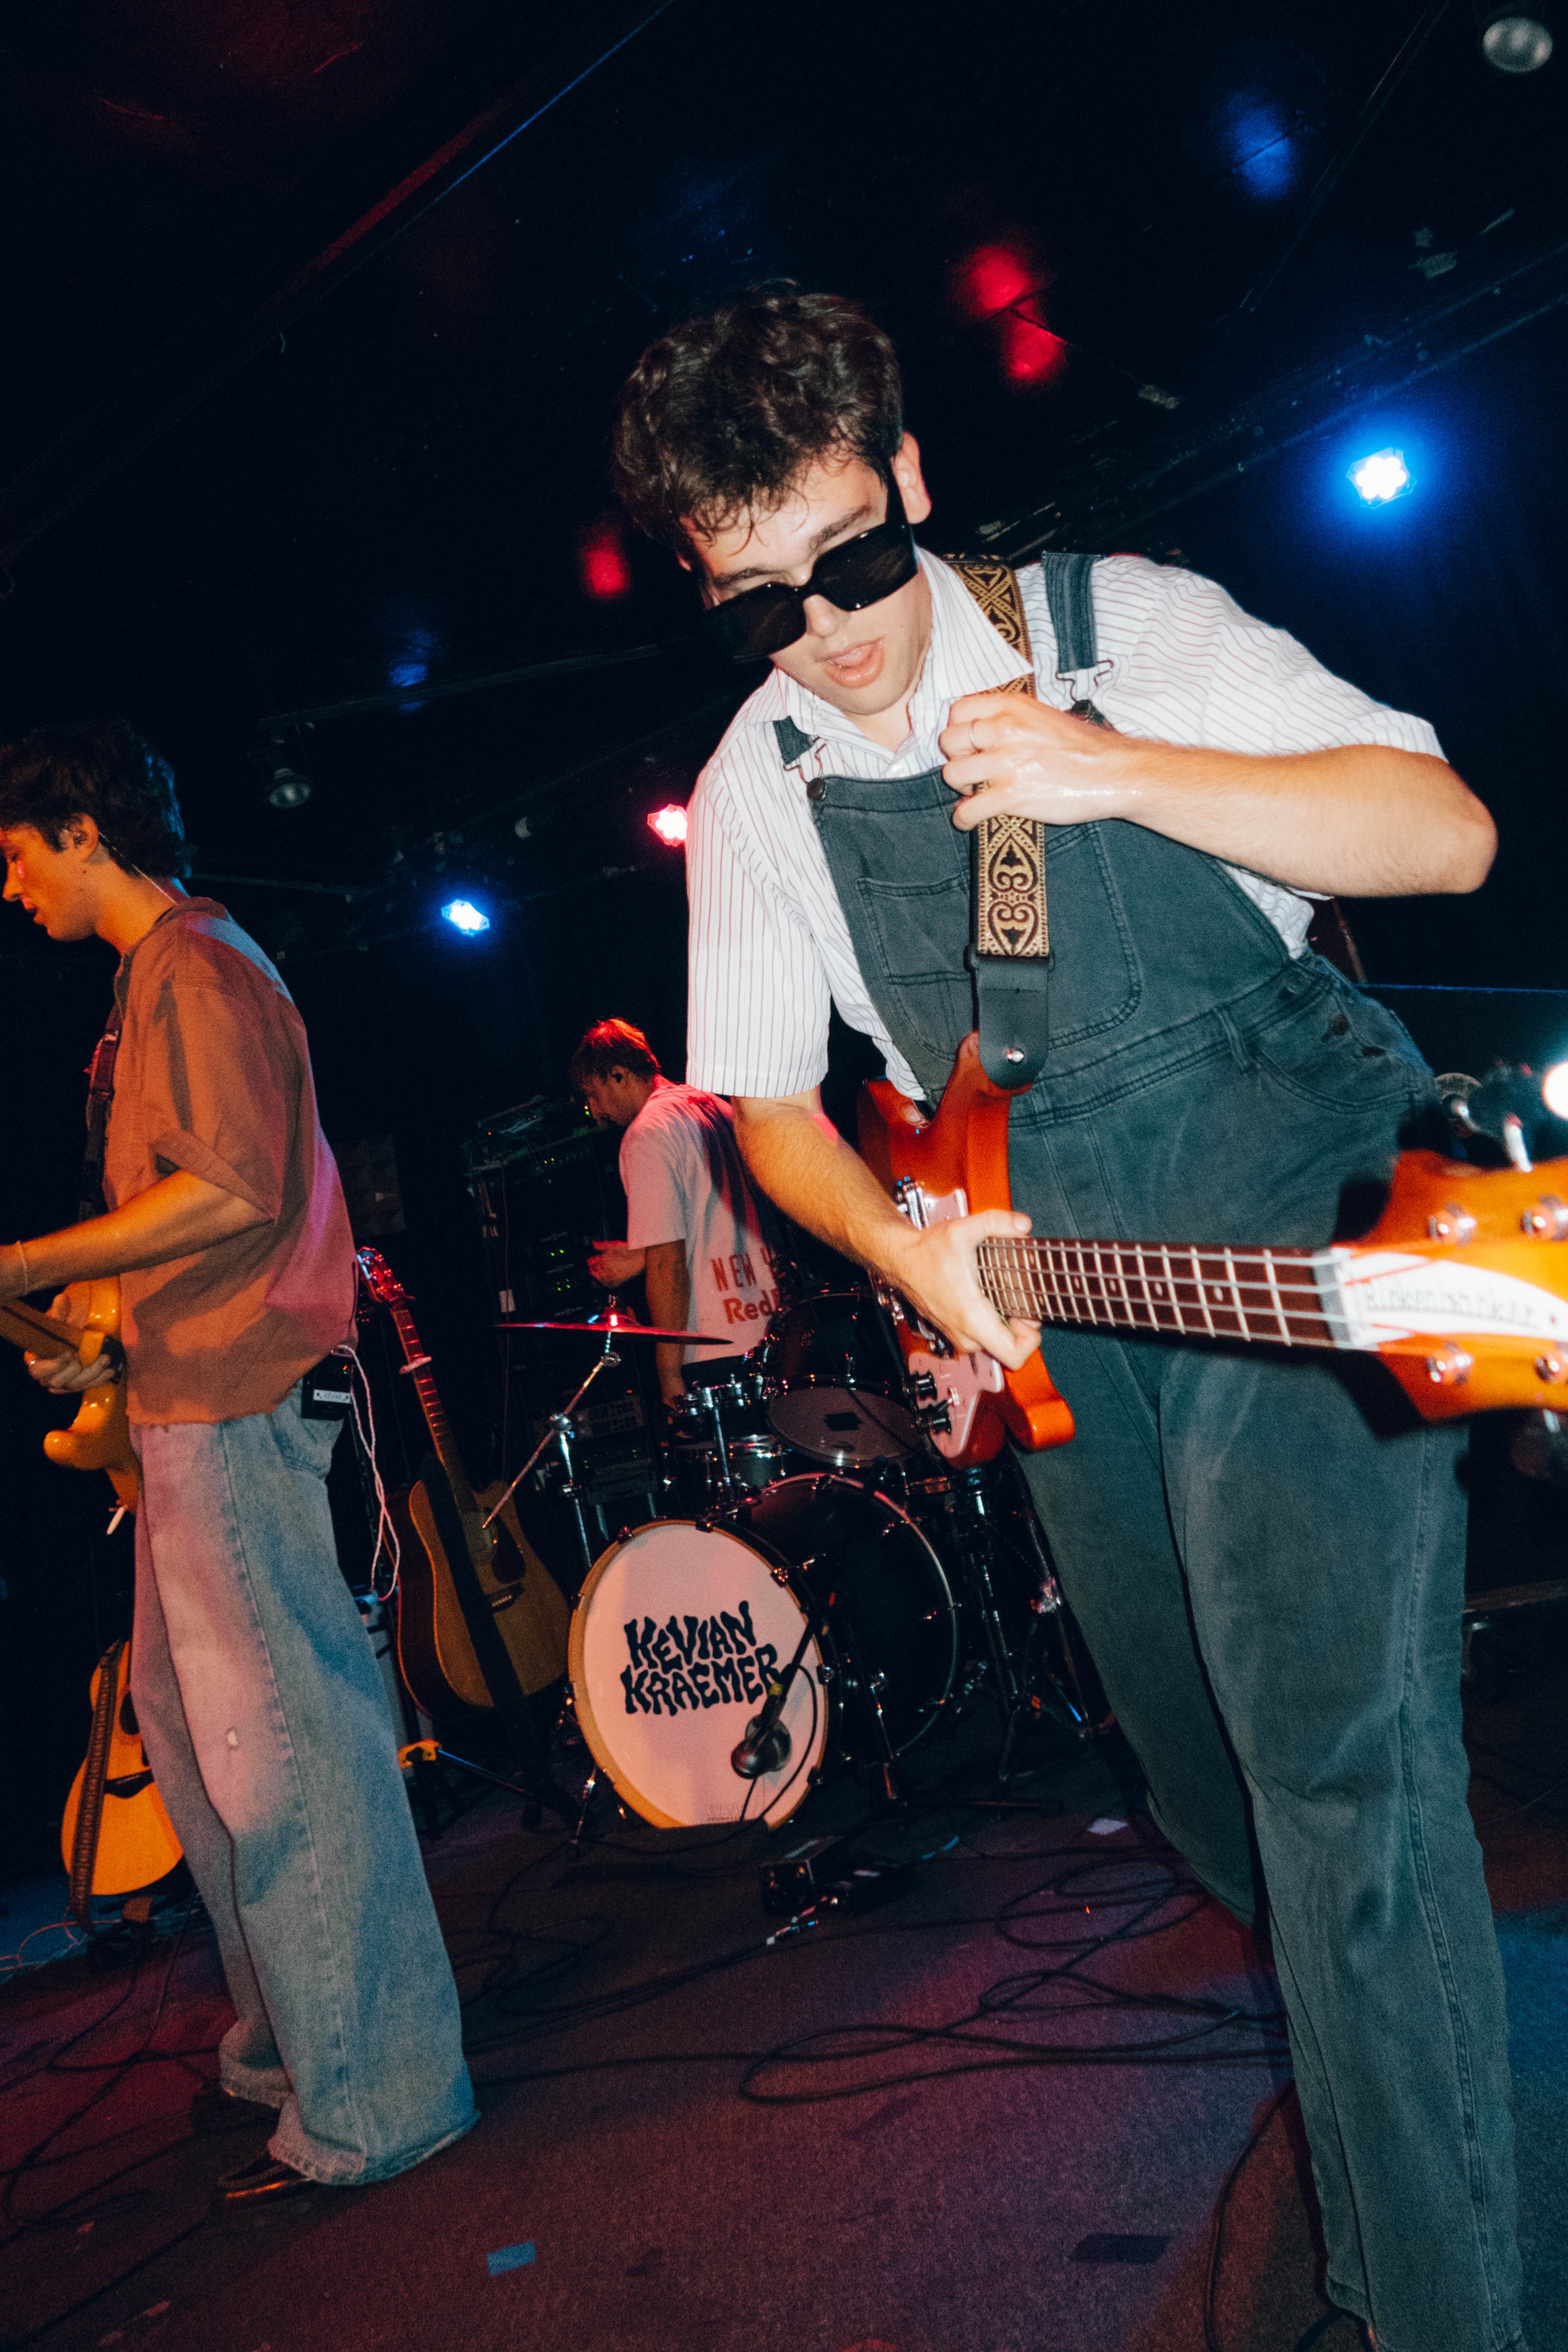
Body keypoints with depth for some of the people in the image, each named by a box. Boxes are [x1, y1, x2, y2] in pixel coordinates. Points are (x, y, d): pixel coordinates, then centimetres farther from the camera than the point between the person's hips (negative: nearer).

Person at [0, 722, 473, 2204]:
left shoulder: (196, 968, -10)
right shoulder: (154, 981, 22)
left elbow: (231, 1192, -22)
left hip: (234, 1409, -11)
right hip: (195, 1409, 11)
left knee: (277, 1747, -6)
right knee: (184, 1717, 18)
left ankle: (370, 2105, 6)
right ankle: (284, 2044, 32)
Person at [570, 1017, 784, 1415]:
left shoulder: (647, 1134, -12)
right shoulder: (714, 1106, 13)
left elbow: (669, 1265, -17)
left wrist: (670, 1376, -14)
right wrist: (643, 1258, 20)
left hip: (720, 1350, -8)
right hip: (774, 1322, 9)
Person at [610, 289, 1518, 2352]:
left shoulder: (1121, 629, -5)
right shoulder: (750, 795, 4)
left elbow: (1449, 836, -11)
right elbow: (765, 1098, 10)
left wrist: (1121, 771, -23)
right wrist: (904, 1248, -10)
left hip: (1303, 1229, -4)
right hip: (1050, 1297, 5)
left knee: (1339, 1763, -15)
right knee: (1209, 1778, 19)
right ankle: (1380, 2032, 51)